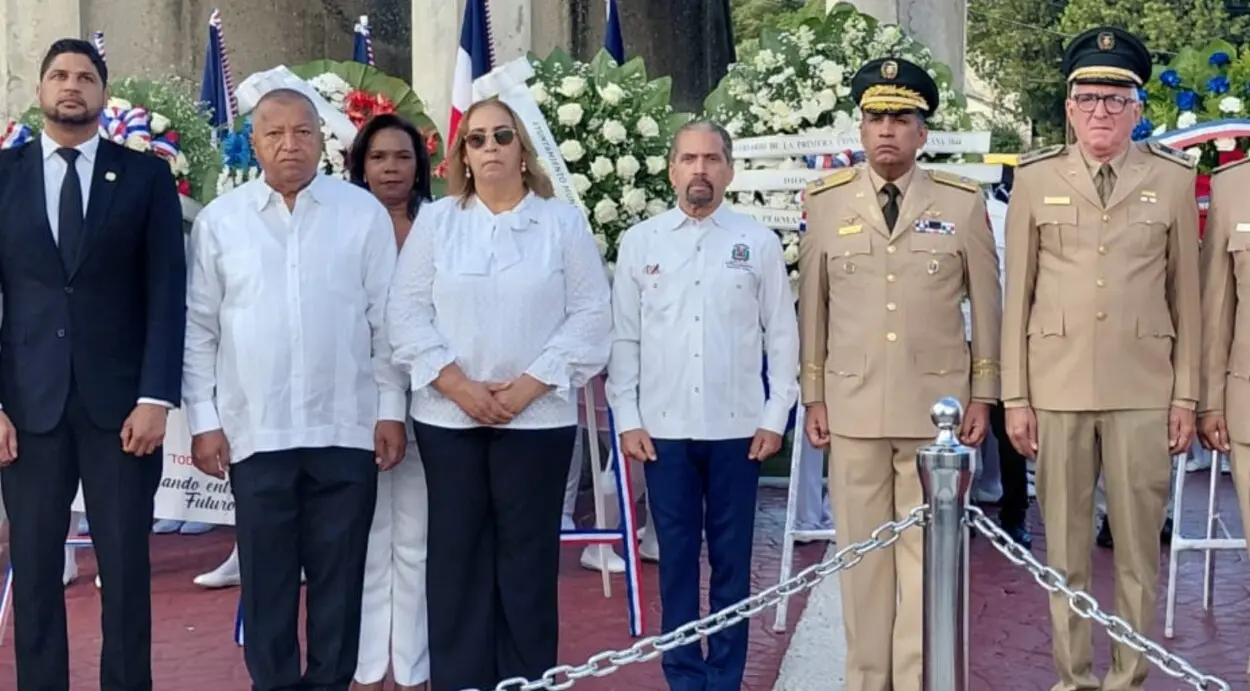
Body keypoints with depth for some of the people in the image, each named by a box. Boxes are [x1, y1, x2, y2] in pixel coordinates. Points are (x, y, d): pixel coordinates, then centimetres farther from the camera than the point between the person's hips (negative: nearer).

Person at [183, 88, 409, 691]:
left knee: (339, 576, 7)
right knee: (266, 579, 7)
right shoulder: (219, 219, 4)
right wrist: (203, 420, 1)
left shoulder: (363, 211, 3)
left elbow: (386, 318, 4)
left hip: (346, 429, 0)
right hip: (256, 431, 0)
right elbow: (199, 326, 5)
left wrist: (391, 409, 1)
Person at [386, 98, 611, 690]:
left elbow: (590, 316, -2)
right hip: (448, 416, 1)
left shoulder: (563, 221, 3)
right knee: (456, 556, 5)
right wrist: (458, 385, -10)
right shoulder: (435, 220, 7)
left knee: (528, 557, 3)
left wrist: (528, 386, -11)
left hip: (537, 417, -1)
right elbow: (407, 311, 2)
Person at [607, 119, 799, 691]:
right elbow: (623, 337, 5)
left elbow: (782, 335, 3)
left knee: (731, 558, 7)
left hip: (736, 428, 0)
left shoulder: (758, 242, 2)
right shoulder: (640, 242, 4)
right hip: (663, 428, 1)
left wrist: (775, 417, -1)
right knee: (677, 556, 7)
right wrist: (627, 420, 0)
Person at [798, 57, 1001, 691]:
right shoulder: (825, 202, 4)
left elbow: (985, 303, 5)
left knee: (928, 551, 3)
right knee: (862, 550, 7)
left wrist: (983, 395, 3)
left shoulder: (963, 203, 1)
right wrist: (813, 395, 6)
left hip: (936, 405, -1)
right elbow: (812, 303, 7)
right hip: (852, 406, 1)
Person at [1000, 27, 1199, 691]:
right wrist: (1015, 397, 1)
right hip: (1057, 387, 0)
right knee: (1065, 546, 8)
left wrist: (1186, 395, 3)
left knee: (1139, 545, 5)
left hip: (1144, 390, 0)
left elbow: (1186, 294, 5)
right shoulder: (1035, 178, 4)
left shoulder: (1173, 178, 4)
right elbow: (1017, 294, 4)